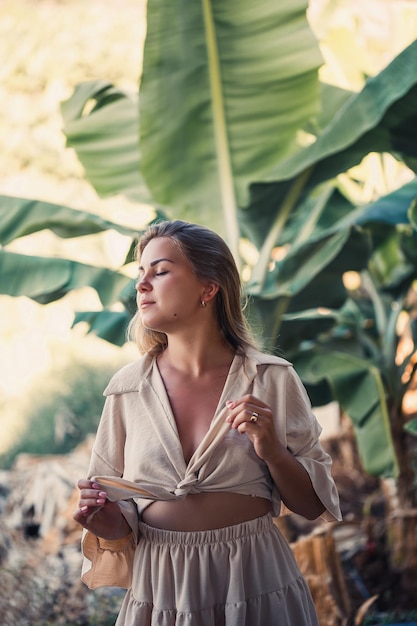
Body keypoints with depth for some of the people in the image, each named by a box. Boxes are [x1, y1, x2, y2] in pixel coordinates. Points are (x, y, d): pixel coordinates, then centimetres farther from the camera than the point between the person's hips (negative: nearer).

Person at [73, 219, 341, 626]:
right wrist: (112, 524, -15)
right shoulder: (127, 389, -1)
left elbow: (313, 506, -1)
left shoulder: (272, 379, -6)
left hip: (257, 587, -1)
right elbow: (117, 515, 7)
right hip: (160, 592, 2)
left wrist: (273, 452, -18)